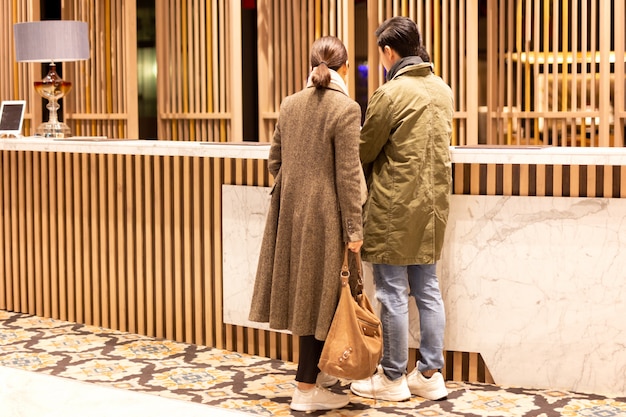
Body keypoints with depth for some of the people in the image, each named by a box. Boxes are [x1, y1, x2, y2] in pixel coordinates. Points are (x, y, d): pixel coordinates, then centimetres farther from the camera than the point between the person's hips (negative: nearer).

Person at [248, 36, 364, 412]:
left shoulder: (290, 105, 7)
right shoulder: (345, 109, -12)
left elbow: (275, 160, 12)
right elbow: (348, 174, -14)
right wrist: (354, 229, -11)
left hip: (290, 211, 7)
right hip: (323, 215, -7)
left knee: (305, 292, 17)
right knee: (320, 295, 1)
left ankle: (314, 370, 32)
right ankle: (307, 390, 6)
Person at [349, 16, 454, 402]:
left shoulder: (391, 93, -15)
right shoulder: (443, 90, 7)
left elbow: (364, 151, -7)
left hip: (395, 208, -7)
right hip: (433, 204, 7)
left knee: (393, 294, 2)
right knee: (428, 290, 12)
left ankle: (392, 378, 11)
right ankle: (430, 375, 18)